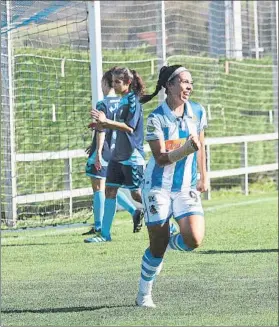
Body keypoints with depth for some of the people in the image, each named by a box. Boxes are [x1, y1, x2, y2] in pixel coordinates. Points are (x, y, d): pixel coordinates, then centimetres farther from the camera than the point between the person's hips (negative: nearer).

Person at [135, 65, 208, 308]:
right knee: (158, 245, -2)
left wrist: (203, 178, 19)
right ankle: (144, 295, 18)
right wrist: (187, 149, -33)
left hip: (187, 188, 4)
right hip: (158, 186, -4)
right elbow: (161, 158, -18)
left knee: (194, 239, -16)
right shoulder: (156, 118, -14)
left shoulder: (198, 112, 0)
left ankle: (168, 244, 20)